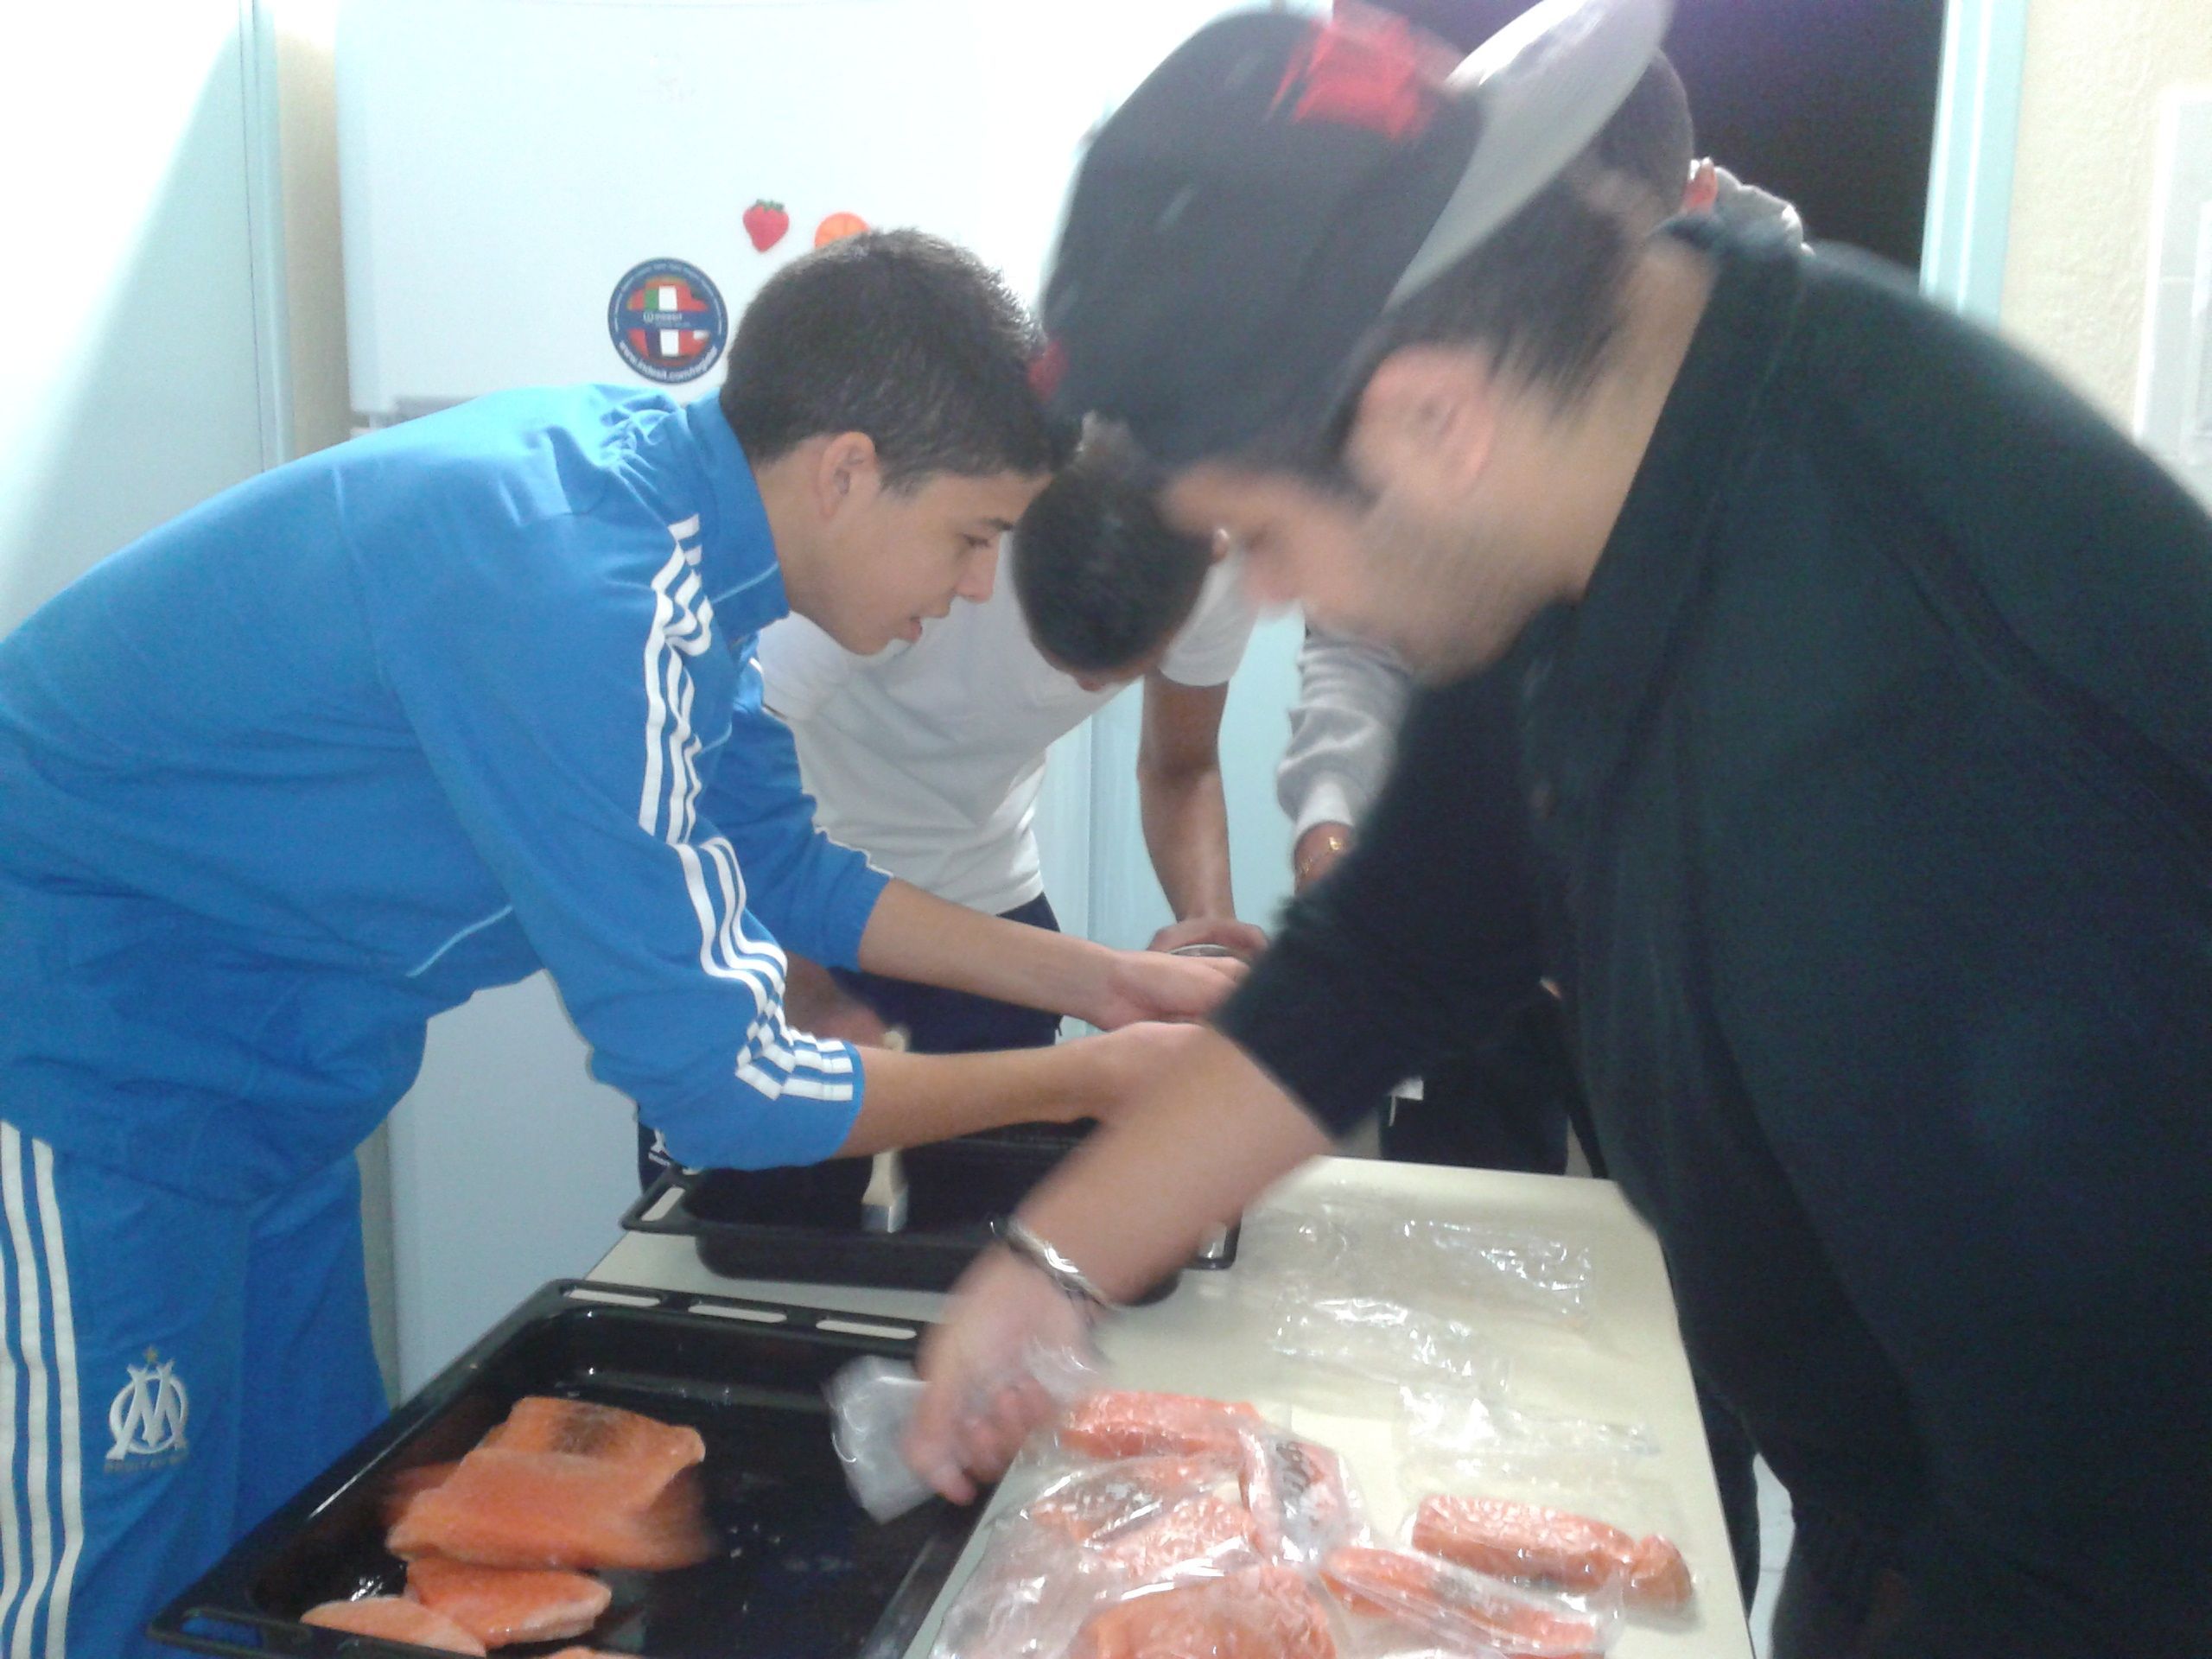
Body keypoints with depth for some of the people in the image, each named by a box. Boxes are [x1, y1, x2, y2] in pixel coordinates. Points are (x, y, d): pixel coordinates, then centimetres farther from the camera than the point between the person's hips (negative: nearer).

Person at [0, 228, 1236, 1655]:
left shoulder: (661, 482, -5)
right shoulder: (583, 593, -33)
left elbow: (779, 870, 5)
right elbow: (718, 1083, -27)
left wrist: (1103, 979, 1)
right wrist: (1086, 1080, -16)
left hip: (258, 1072, 9)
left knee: (311, 1528, 17)